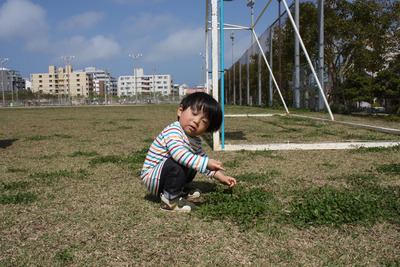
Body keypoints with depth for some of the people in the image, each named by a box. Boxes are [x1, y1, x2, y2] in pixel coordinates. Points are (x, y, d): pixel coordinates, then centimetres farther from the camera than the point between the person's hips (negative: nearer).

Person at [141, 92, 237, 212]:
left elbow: (203, 157, 20)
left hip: (163, 177, 9)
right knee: (176, 163, -34)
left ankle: (181, 189, 17)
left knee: (194, 161, 13)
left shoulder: (195, 141, 6)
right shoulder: (173, 131, -24)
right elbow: (178, 153, -41)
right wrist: (206, 163, -43)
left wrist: (220, 176, 13)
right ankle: (170, 199, -19)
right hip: (151, 178, -9)